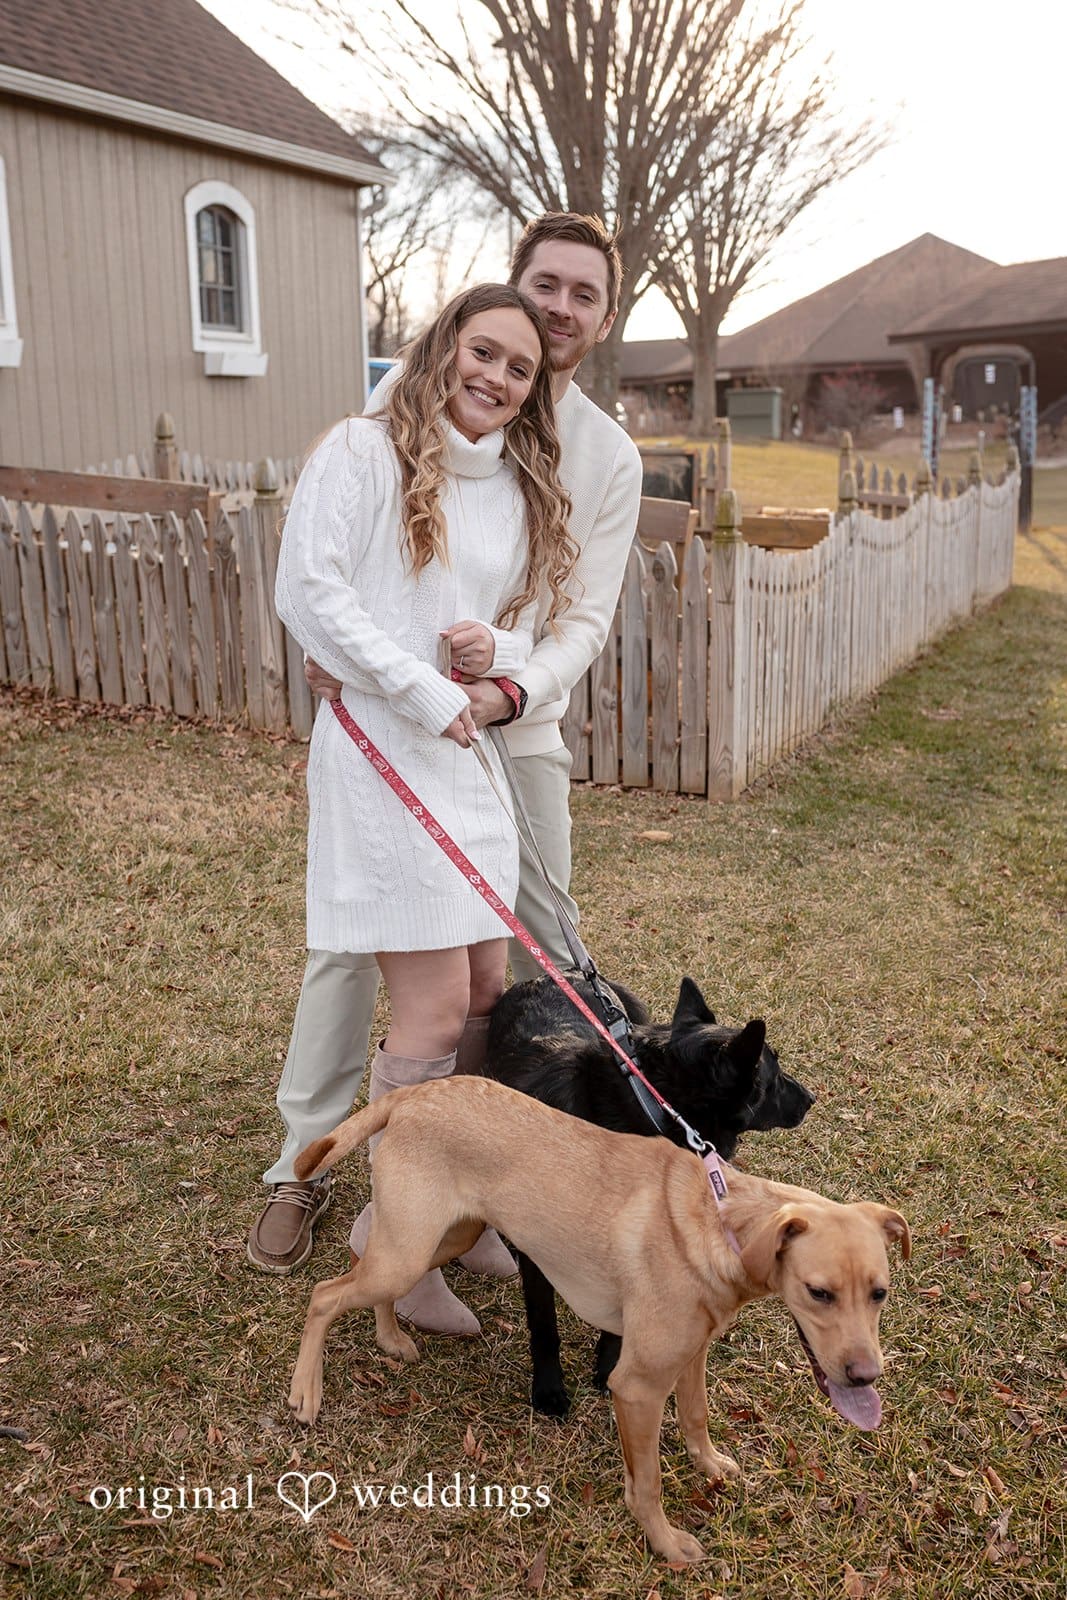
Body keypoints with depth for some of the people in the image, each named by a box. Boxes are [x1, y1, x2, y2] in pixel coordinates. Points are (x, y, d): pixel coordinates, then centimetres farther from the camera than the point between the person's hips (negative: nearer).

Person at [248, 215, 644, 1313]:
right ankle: (304, 1162, 17)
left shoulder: (609, 457, 1)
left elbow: (586, 618, -5)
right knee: (349, 934, 1)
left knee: (534, 950, 8)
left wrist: (512, 689, -24)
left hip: (515, 725, 2)